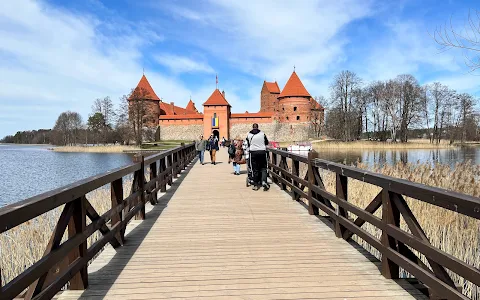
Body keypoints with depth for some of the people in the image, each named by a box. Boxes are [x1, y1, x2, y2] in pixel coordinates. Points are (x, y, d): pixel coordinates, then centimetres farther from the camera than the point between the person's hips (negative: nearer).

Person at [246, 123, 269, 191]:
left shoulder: (249, 135, 3)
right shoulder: (262, 133, 4)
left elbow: (248, 144, 13)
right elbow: (267, 142, 15)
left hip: (253, 152, 0)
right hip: (262, 152, 0)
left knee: (255, 169, 6)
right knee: (263, 167, 9)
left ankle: (256, 185, 9)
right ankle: (264, 181, -10)